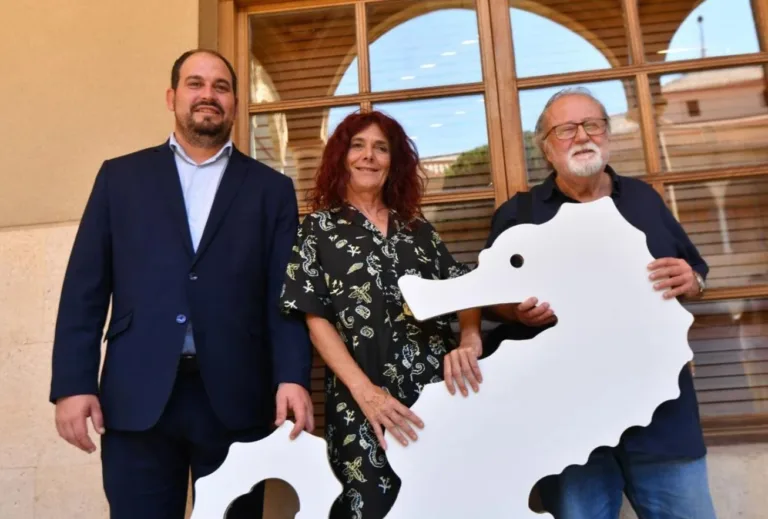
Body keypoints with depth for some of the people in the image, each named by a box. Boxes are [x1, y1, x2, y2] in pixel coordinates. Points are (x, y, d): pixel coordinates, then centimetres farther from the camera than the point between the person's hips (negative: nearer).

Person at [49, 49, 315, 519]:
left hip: (235, 397, 0)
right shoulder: (121, 176, 12)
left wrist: (293, 376, -11)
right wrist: (73, 382, -2)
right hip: (137, 397, 1)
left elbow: (285, 293, 1)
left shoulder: (271, 188, 10)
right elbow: (85, 287, 7)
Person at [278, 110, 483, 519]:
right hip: (363, 401, -2)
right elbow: (316, 319, -2)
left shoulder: (417, 228, 12)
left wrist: (470, 340, -14)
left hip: (438, 388, 3)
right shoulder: (319, 227, 4)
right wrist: (365, 391, -14)